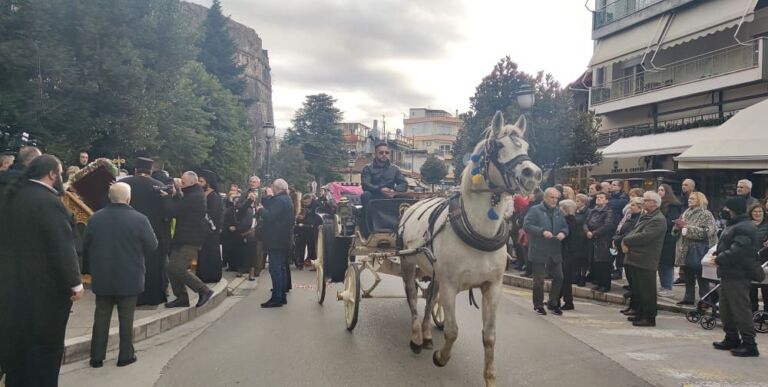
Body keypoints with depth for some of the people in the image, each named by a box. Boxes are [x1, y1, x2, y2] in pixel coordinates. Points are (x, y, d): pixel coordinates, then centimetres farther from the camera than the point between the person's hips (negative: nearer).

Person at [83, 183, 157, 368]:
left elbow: (85, 247, 5)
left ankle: (96, 357, 18)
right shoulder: (139, 219, -16)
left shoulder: (95, 218, -5)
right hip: (129, 278, -3)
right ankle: (125, 355, 15)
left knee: (101, 316, 13)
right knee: (126, 317, 9)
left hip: (102, 277, 3)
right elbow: (152, 246, -8)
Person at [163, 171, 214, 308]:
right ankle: (181, 298, 13)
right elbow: (181, 209, 16)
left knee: (178, 269, -12)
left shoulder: (195, 197, -17)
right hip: (182, 238, 10)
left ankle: (204, 291, 1)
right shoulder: (191, 195, 16)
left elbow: (175, 211, -21)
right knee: (172, 268, 6)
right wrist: (175, 194, 5)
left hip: (191, 240, -10)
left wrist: (166, 198, -6)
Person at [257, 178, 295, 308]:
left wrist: (260, 209, -8)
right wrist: (267, 197, 10)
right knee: (281, 268, 14)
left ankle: (277, 298, -8)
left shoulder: (280, 200, -16)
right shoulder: (286, 199, 16)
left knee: (275, 269, -9)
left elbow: (269, 217, -24)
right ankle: (282, 296, 19)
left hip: (276, 240, -11)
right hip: (283, 239, 11)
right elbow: (270, 209, 14)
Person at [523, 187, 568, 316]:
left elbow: (565, 226, 16)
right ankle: (538, 305, 19)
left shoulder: (558, 212, 12)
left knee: (558, 277, 8)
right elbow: (526, 225, -14)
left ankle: (553, 303, 24)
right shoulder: (534, 210, -7)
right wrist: (542, 232, -24)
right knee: (539, 280, 4)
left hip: (555, 251, 6)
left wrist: (563, 232, -7)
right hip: (539, 251, -5)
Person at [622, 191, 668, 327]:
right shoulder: (644, 216, 18)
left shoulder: (658, 219, -14)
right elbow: (634, 232, 16)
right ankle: (640, 314, 27)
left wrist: (626, 241, -12)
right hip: (636, 259, 10)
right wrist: (626, 242, -5)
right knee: (637, 289, 16)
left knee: (647, 291, -3)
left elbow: (644, 237, -23)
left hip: (646, 261, -9)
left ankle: (649, 318, 5)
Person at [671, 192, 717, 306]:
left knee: (701, 278, -1)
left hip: (699, 251, -7)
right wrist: (678, 226, -5)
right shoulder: (686, 213, 13)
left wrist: (686, 227, -19)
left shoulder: (706, 215, -7)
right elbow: (676, 231, 18)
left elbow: (705, 232, -21)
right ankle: (688, 297, 20)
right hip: (685, 249, 7)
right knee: (688, 277, 13)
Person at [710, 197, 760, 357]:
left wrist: (719, 259, -17)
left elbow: (737, 251, -27)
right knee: (726, 309, 18)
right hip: (728, 273, 11)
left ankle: (749, 344, -2)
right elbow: (724, 244, 23)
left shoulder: (745, 228, -17)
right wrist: (716, 254, 5)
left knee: (740, 310, -7)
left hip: (738, 276, -11)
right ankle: (732, 339, 28)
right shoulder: (733, 225, 17)